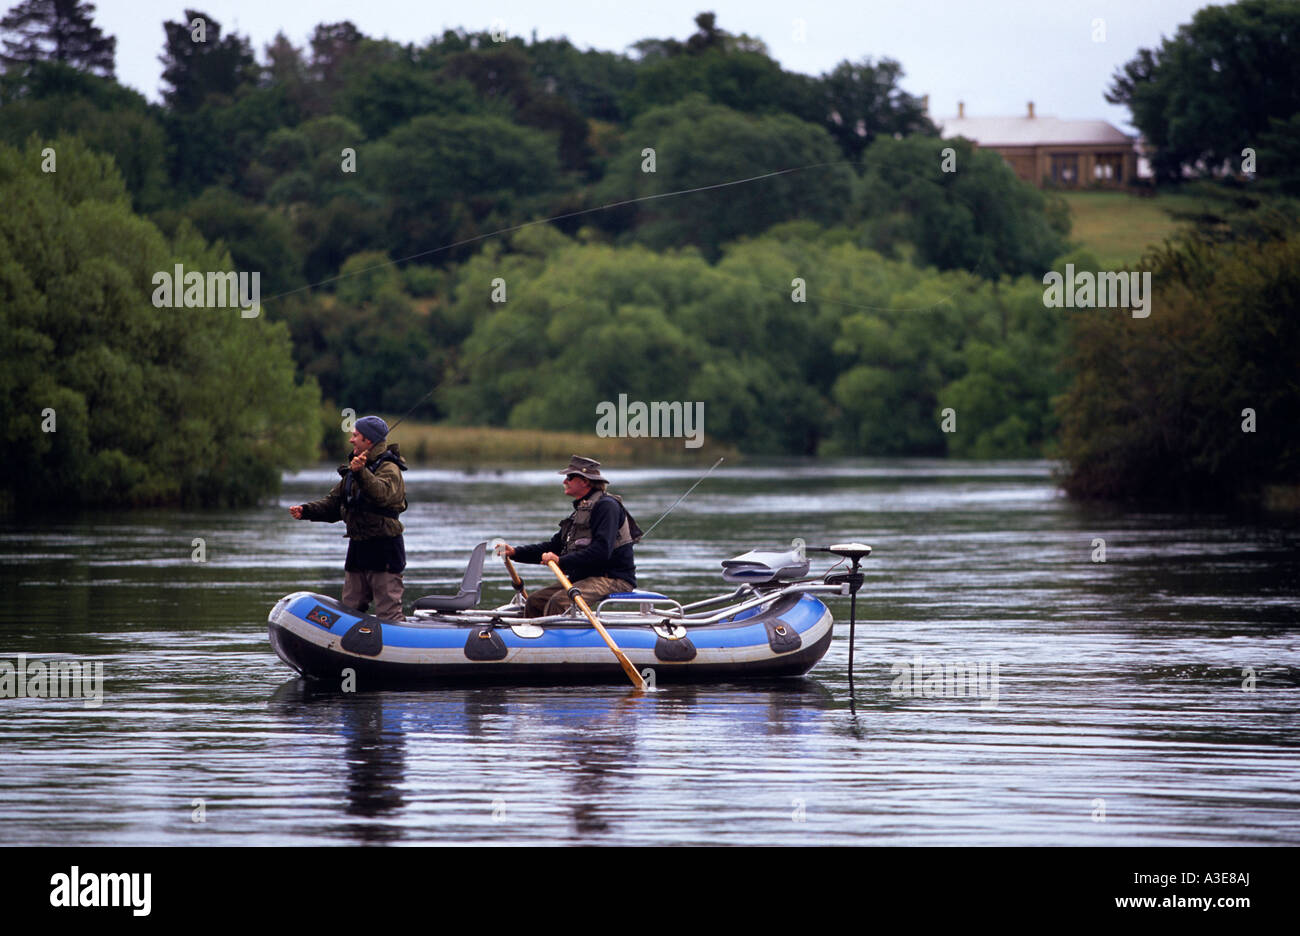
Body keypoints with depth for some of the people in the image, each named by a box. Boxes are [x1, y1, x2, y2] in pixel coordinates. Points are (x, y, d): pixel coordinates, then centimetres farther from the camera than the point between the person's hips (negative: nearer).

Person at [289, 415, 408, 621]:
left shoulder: (389, 469, -12)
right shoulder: (355, 466, 15)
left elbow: (382, 494, -35)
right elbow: (334, 503, 18)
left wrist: (361, 473, -51)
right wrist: (306, 511, 2)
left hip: (384, 551, -9)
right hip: (358, 548, 9)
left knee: (388, 614, -9)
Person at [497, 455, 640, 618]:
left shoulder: (606, 506, -12)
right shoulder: (580, 510, 20)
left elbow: (601, 551, -23)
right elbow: (554, 546, 23)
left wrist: (562, 561, -24)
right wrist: (516, 552, 13)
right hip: (584, 578, 10)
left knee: (559, 601, -29)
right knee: (535, 600, 1)